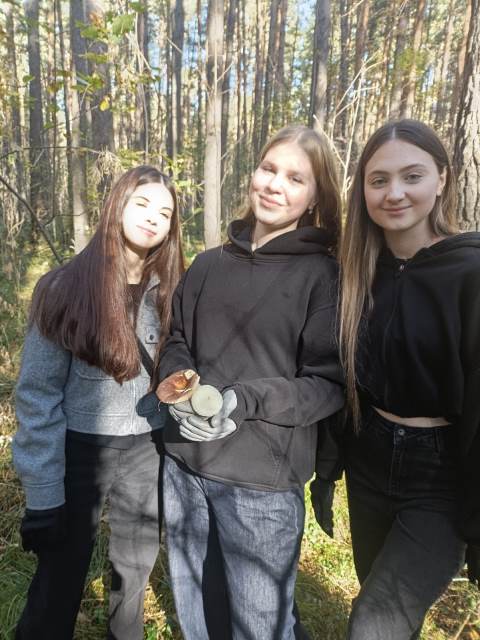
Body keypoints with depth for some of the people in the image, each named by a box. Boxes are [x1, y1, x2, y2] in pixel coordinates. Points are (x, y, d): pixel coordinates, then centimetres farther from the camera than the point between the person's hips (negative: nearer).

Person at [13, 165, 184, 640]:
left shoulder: (171, 291, 0)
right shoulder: (65, 288, -12)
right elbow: (38, 395, -10)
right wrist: (42, 492, -11)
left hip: (149, 454, 3)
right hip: (79, 450, -3)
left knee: (134, 573, 20)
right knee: (61, 578, 14)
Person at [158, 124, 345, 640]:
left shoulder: (321, 274, -8)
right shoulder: (209, 264, 4)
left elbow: (329, 384, -10)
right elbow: (176, 343, 10)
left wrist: (243, 401, -22)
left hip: (263, 478, -4)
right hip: (183, 465, 5)